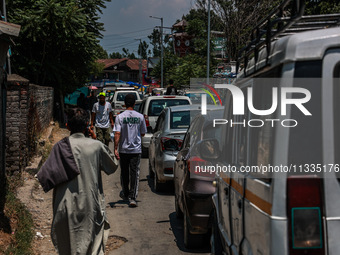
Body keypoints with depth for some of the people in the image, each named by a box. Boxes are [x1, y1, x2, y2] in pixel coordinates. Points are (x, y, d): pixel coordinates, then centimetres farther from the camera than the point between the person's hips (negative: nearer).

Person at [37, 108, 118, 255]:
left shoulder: (61, 147, -10)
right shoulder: (96, 146, -6)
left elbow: (44, 176, -15)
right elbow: (112, 167, 11)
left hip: (68, 207, 0)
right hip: (91, 206, 1)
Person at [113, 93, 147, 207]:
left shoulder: (120, 117, -7)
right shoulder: (140, 117, -2)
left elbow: (117, 134, -12)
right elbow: (143, 133, 6)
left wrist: (115, 149, -11)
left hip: (123, 149, 0)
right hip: (136, 150, 0)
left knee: (124, 173, 16)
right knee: (135, 173, 1)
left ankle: (125, 193, 32)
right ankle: (132, 197, -5)